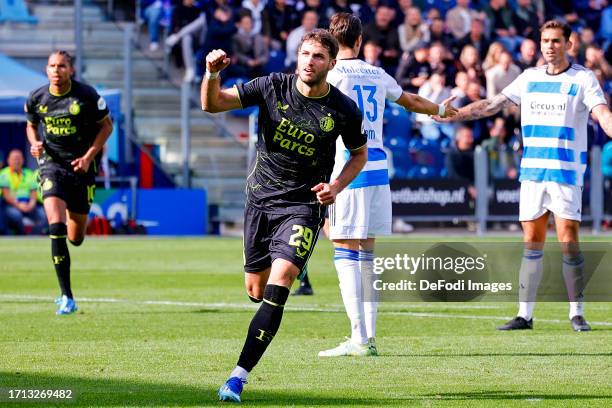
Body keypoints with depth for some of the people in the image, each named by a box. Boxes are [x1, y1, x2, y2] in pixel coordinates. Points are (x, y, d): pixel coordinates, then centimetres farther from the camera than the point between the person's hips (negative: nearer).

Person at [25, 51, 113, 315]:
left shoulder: (87, 96, -10)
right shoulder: (36, 99, -3)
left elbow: (106, 125, 1)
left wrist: (89, 157, -9)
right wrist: (34, 144, -6)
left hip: (81, 167, 0)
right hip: (51, 164, 0)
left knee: (75, 239, 6)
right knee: (56, 226, -20)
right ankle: (66, 297, -16)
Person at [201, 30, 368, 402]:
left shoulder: (345, 110, -8)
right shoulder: (273, 87, -7)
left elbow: (359, 154, 10)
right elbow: (213, 104, -8)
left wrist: (337, 185, -8)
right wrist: (212, 74, -29)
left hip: (304, 205, -3)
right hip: (261, 199, 3)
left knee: (277, 287, -22)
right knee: (255, 291, 11)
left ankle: (238, 377, -24)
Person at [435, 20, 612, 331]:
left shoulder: (583, 79, -2)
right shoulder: (529, 78, 11)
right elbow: (492, 105, 15)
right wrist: (451, 116, 9)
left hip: (566, 173, -4)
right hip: (532, 171, 4)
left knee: (568, 241, -8)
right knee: (531, 243, 5)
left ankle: (577, 314, 1)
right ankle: (525, 314, 9)